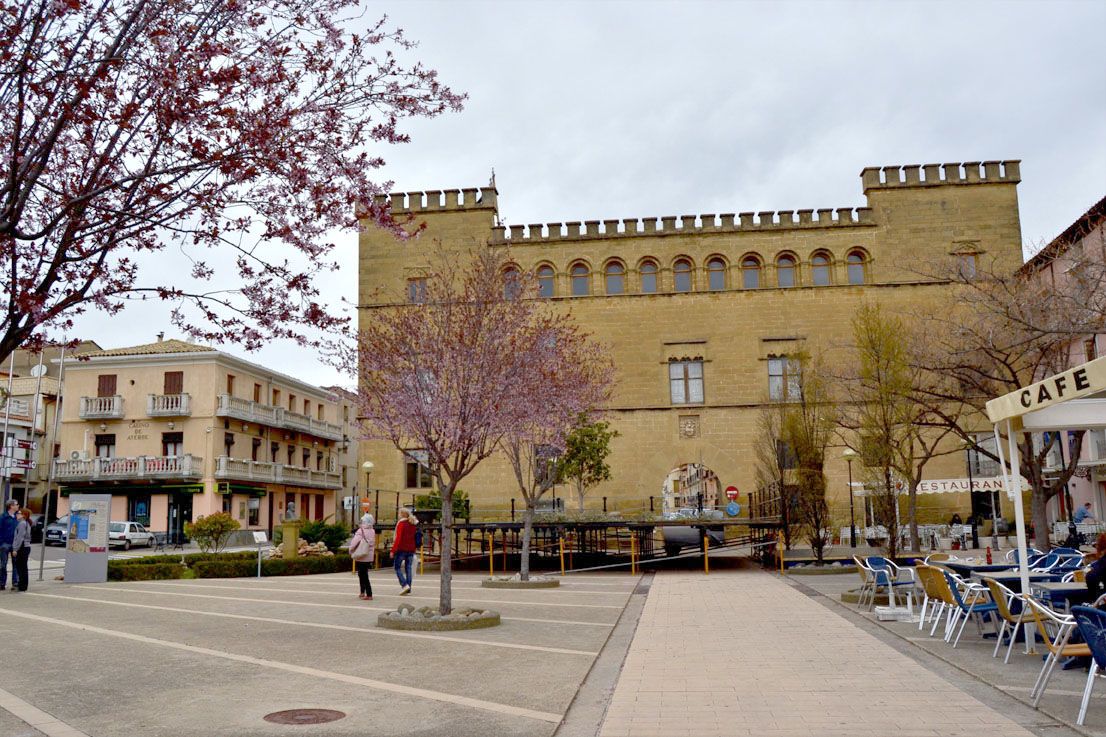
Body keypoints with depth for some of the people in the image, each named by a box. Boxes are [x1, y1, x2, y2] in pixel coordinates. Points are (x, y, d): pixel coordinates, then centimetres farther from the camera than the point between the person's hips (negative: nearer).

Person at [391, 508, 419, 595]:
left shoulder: (401, 523, -10)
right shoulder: (414, 524, 10)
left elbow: (398, 538, -15)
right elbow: (416, 538, 14)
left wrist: (393, 550, -13)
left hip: (401, 549, -6)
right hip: (411, 549, 6)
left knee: (397, 567, 2)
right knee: (408, 568, 8)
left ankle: (404, 585, -14)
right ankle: (408, 588, 6)